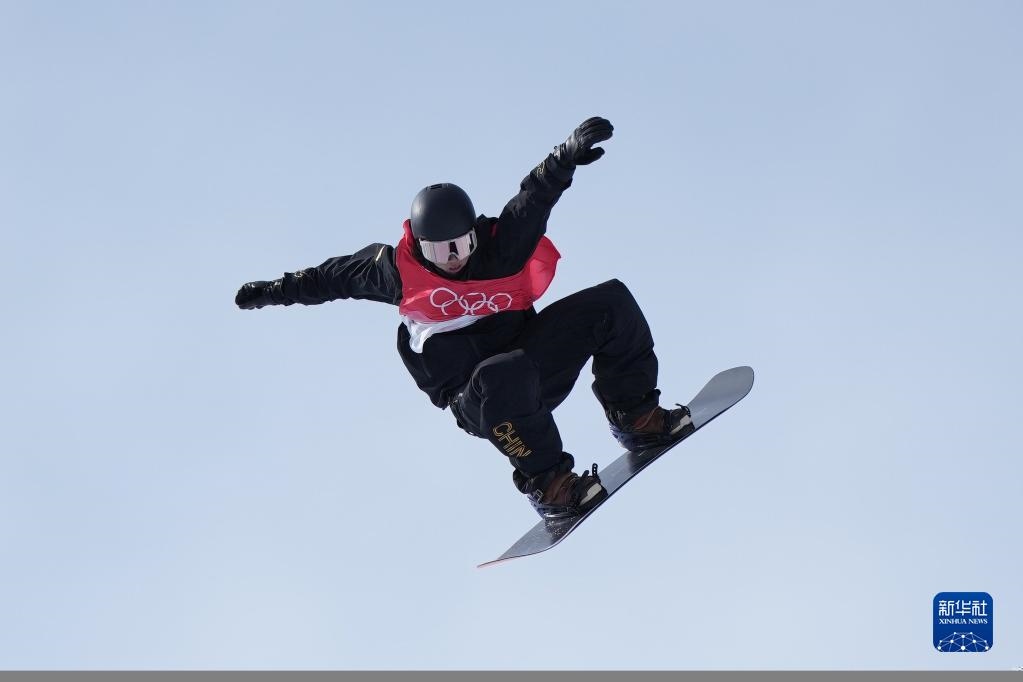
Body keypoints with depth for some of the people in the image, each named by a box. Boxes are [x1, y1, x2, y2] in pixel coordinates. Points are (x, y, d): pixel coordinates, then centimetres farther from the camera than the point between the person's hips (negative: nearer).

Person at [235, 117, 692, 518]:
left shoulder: (503, 246, -6)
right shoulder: (399, 270, -5)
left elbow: (534, 199, -22)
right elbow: (334, 276, 11)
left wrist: (564, 159, -42)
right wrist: (273, 291, 22)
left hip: (535, 362, 4)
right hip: (475, 400, -4)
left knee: (611, 302, -8)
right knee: (506, 375, -43)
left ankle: (633, 414, -1)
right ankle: (546, 483, -27)